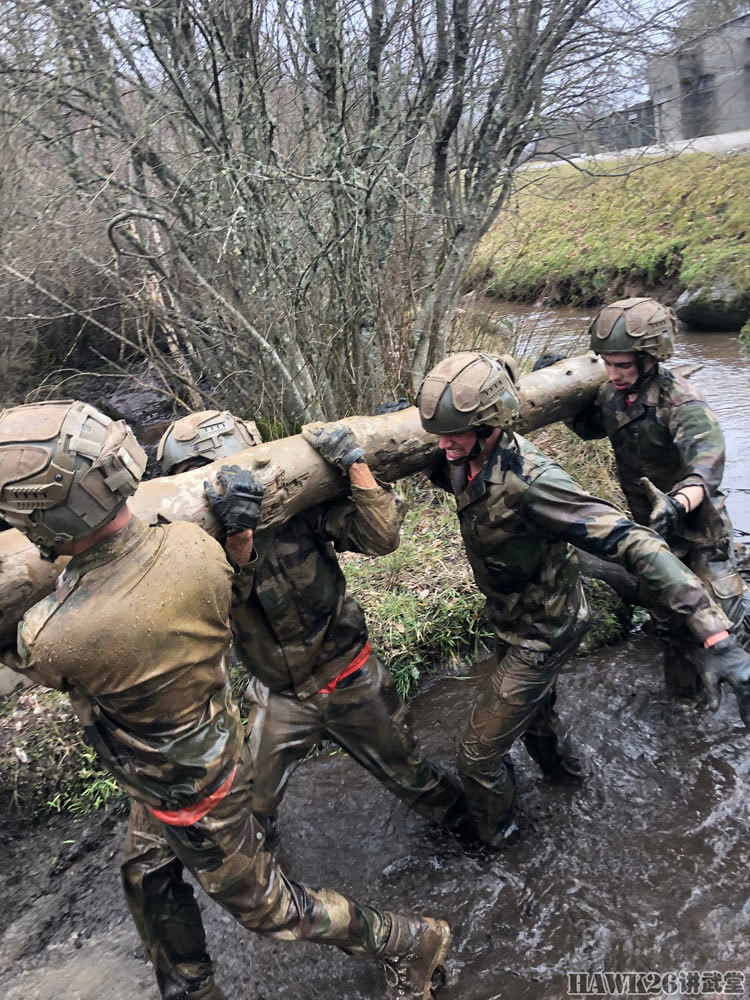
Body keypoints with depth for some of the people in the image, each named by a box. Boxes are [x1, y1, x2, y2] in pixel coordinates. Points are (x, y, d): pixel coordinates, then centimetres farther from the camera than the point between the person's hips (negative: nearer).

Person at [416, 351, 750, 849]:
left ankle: (494, 835, 36)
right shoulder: (468, 460, -15)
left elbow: (632, 542, -43)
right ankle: (562, 765, 65)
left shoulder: (529, 480, -39)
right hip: (514, 619, 8)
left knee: (480, 752, 5)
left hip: (542, 634, -8)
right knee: (532, 707, 34)